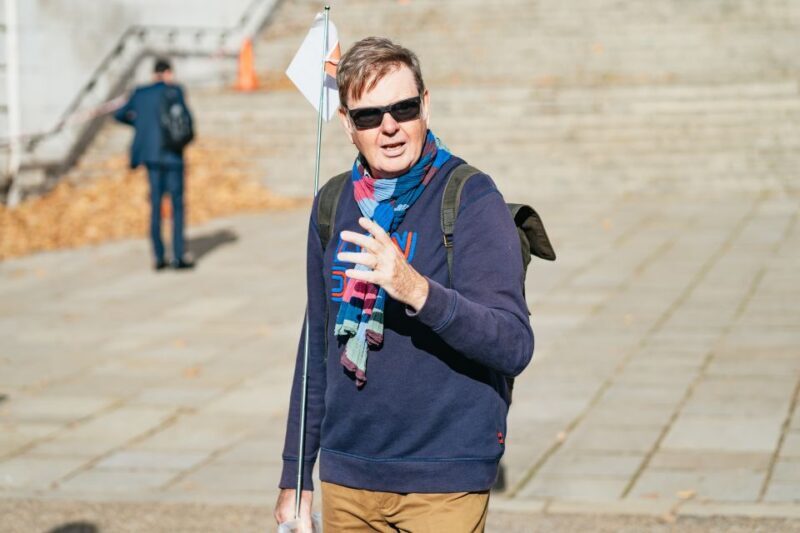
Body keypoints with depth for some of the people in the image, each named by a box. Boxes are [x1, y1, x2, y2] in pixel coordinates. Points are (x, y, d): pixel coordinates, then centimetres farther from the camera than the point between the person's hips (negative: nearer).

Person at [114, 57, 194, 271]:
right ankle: (178, 257, -3)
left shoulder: (140, 93, 7)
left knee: (156, 205, 8)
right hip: (172, 155, -4)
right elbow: (187, 120, -5)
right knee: (177, 205, 1)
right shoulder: (174, 91, -5)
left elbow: (119, 115, 17)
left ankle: (159, 257, 6)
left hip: (151, 154, 4)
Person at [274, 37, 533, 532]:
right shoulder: (333, 204, 7)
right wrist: (294, 476, 15)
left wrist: (419, 291, -34)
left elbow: (514, 346, -19)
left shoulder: (471, 199, -10)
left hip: (442, 481, -5)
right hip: (346, 474, 5)